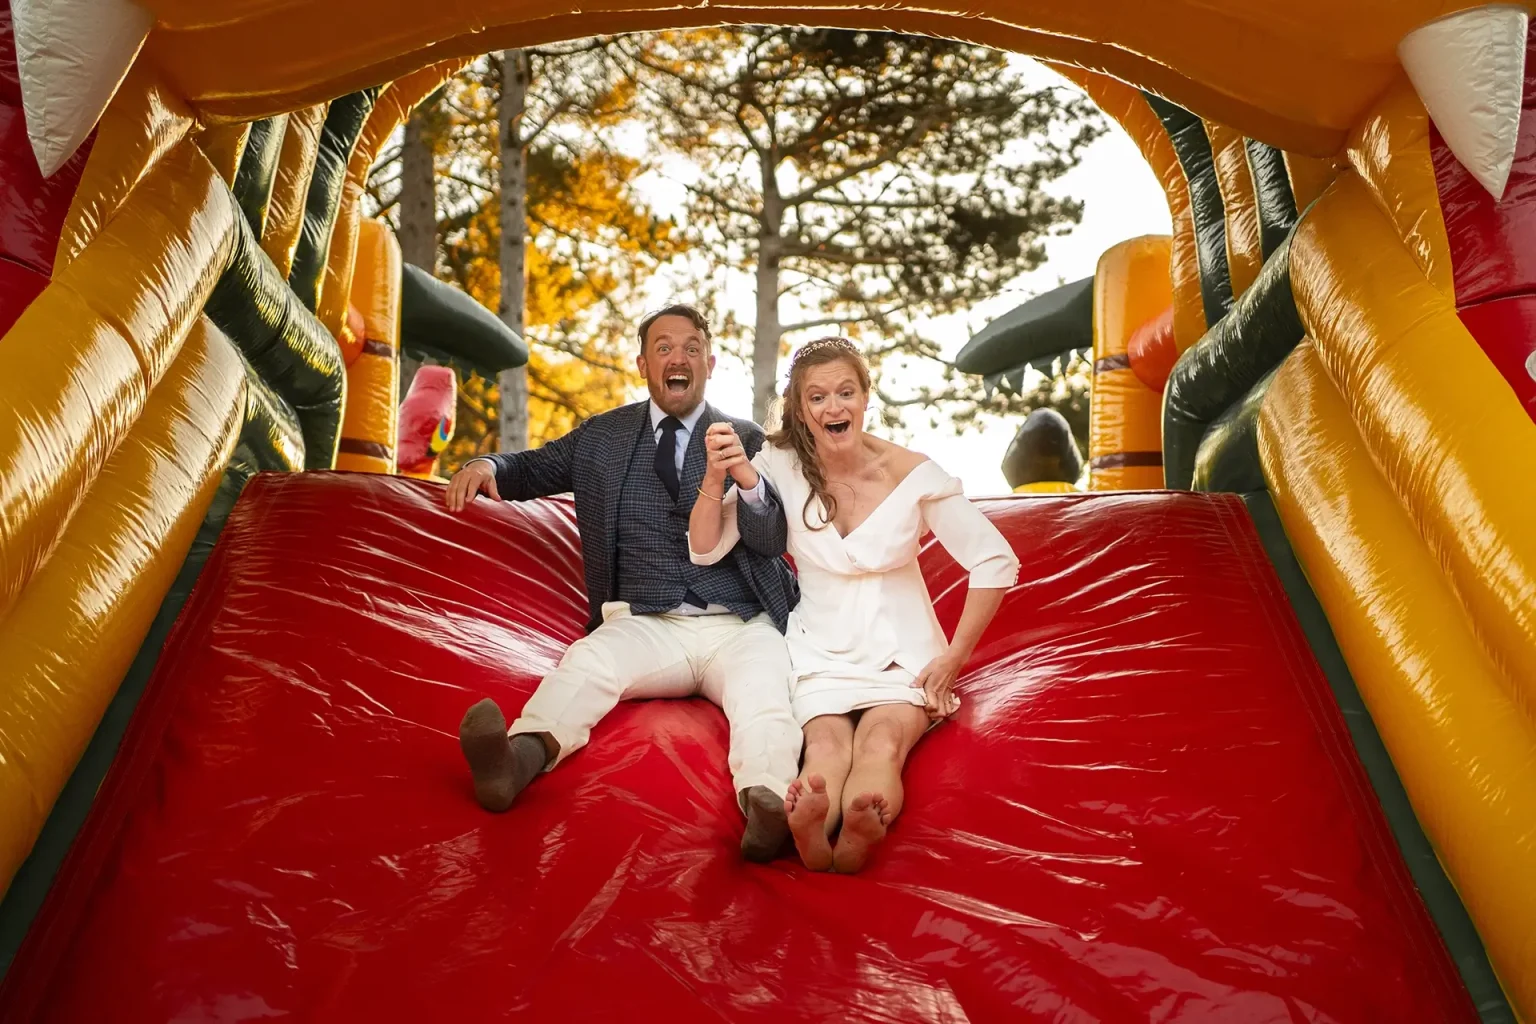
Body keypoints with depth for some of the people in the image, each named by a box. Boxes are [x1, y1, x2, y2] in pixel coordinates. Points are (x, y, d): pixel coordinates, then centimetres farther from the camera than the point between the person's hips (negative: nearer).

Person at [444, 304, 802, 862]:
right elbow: (534, 468, 28)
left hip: (740, 627, -1)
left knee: (761, 691, -33)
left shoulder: (746, 439, 14)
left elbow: (773, 542, 4)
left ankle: (770, 806, -58)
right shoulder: (602, 435, 18)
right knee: (586, 661, -31)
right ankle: (520, 756, -56)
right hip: (646, 626, 1)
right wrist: (487, 465, 3)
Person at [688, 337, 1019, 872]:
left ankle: (861, 833, -62)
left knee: (882, 741, -33)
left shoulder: (911, 474, -6)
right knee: (826, 743, -32)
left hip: (901, 654, 0)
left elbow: (997, 562, -3)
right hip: (821, 655, 1)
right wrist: (716, 476, -19)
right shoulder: (782, 466, -1)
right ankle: (810, 828, -62)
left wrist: (953, 657, -5)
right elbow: (705, 550, -2)